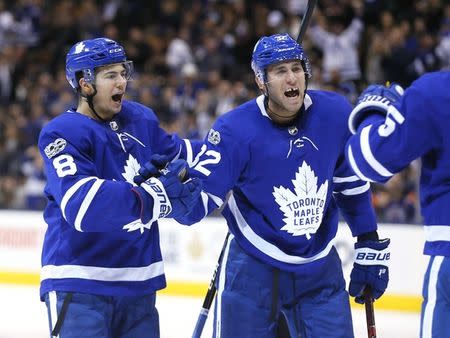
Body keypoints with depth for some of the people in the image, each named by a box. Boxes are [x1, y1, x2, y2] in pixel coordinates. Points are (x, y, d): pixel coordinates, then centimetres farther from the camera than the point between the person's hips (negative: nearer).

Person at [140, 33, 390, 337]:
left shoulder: (335, 114, -9)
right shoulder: (235, 130, -18)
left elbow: (353, 186, 6)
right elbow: (198, 203, -21)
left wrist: (371, 249, 9)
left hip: (320, 269, 3)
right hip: (253, 269, -3)